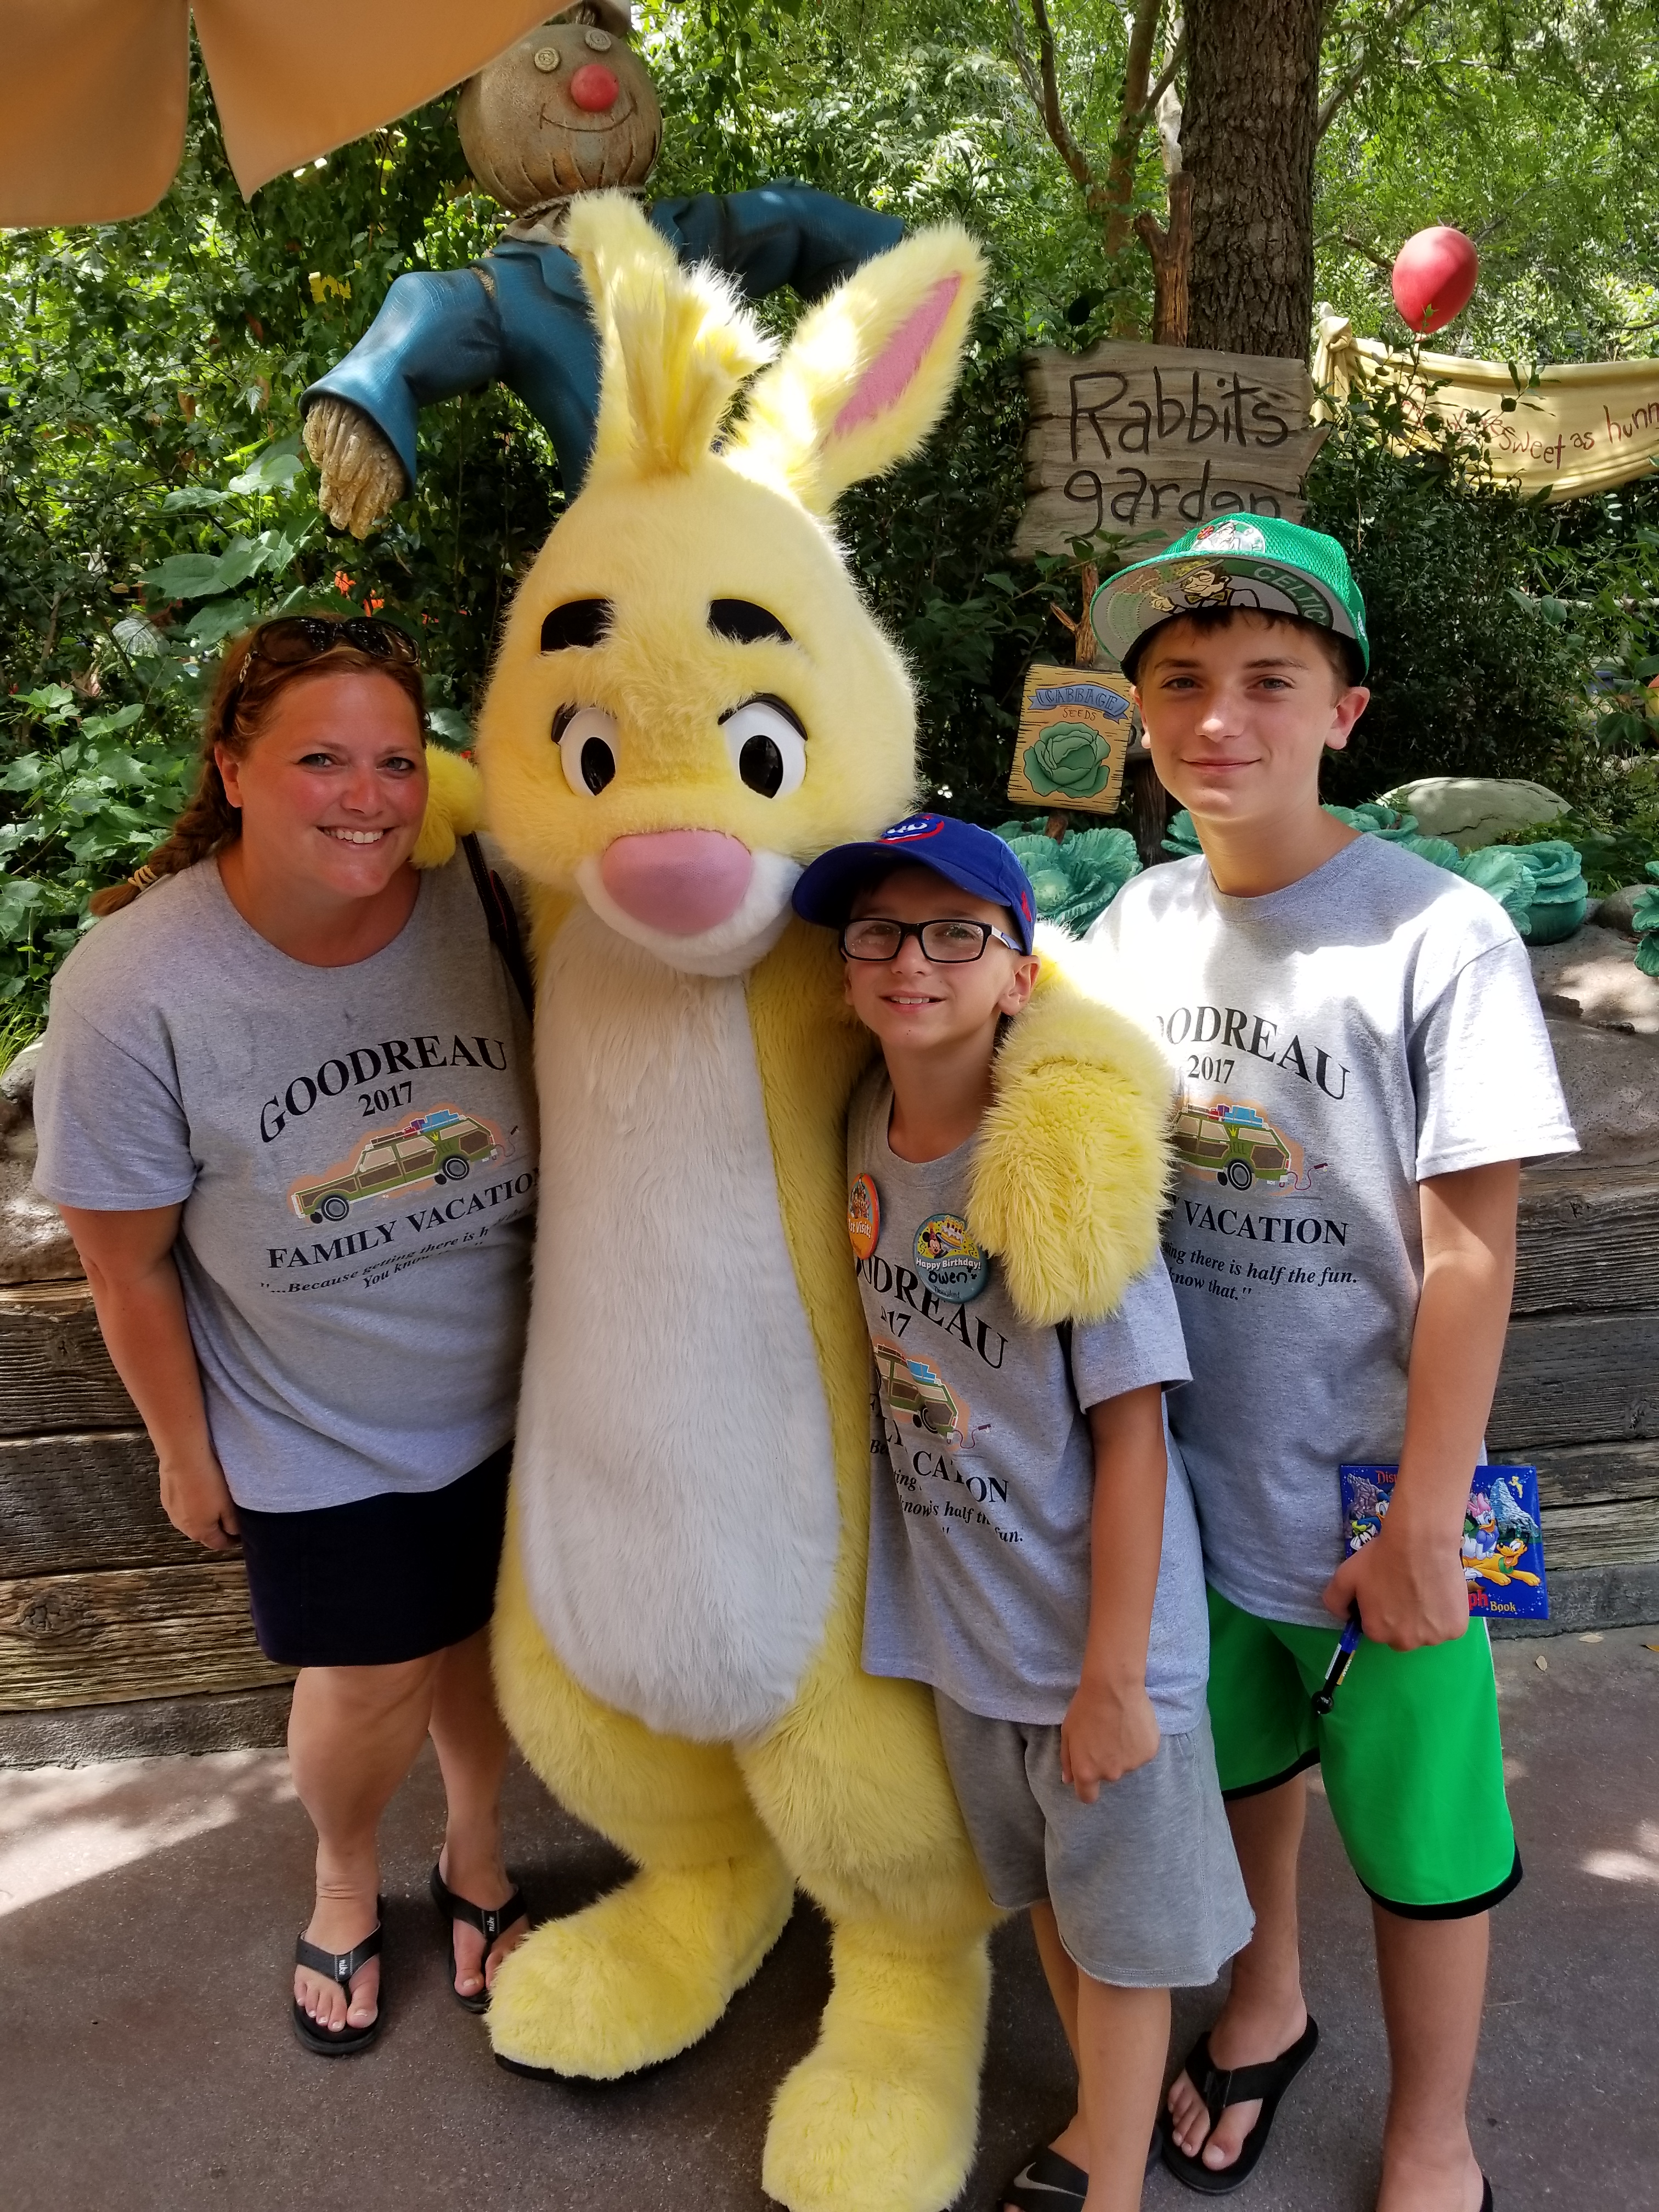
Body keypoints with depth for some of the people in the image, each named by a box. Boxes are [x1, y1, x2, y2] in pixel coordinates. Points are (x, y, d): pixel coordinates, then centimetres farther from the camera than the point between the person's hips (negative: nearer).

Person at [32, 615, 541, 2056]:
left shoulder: (480, 910, -19)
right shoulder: (135, 989, -24)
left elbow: (550, 1122, -2)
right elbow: (129, 1260, -12)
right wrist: (186, 1452, -2)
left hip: (502, 1396, 3)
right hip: (314, 1436, -2)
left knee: (482, 1637, 19)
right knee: (375, 1685, 9)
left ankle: (478, 1858, 51)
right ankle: (345, 1884, 45)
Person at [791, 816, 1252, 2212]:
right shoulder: (865, 1131, -6)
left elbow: (1132, 1432, -20)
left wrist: (1113, 1677, -17)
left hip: (1095, 1627, -6)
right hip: (961, 1621, 6)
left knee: (1121, 1927, 15)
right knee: (1043, 1896, 26)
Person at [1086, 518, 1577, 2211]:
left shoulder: (1438, 938, -18)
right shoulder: (1136, 923, -2)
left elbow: (1470, 1254, -16)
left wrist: (1425, 1526, -14)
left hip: (1372, 1502, -4)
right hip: (1192, 1477, 5)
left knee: (1421, 1839, 14)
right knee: (1240, 1765, 25)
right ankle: (1264, 2005, 54)